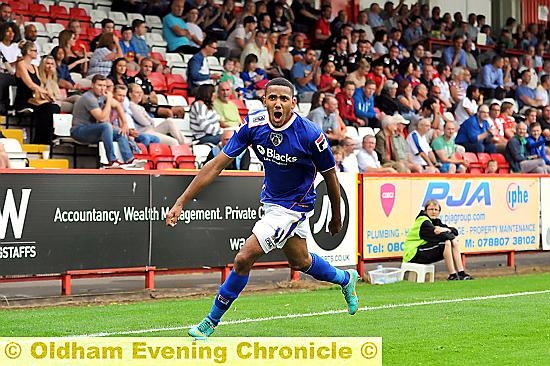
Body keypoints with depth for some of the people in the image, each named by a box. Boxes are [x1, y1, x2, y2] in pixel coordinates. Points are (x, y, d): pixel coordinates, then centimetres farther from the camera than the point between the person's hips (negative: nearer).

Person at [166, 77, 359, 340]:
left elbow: (330, 177, -10)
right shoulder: (254, 124, -17)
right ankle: (346, 279, 56)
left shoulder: (311, 135, -27)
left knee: (243, 259, -15)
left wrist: (336, 218, 3)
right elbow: (217, 165, -15)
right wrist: (181, 203, -19)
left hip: (293, 206, -6)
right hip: (271, 199, 6)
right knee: (300, 262, 26)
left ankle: (211, 322, 3)